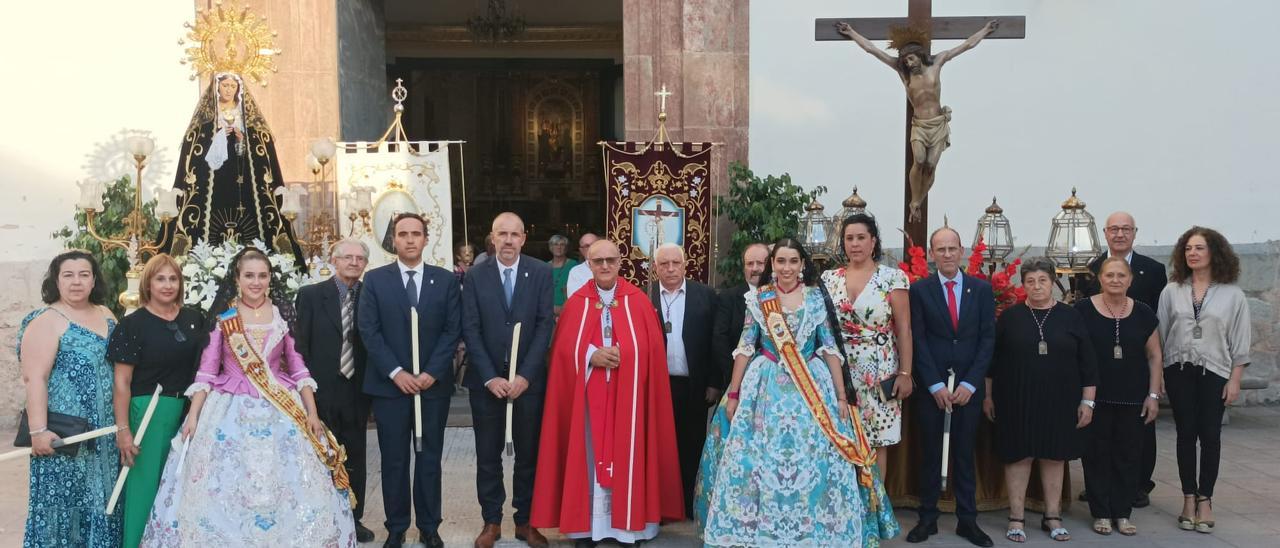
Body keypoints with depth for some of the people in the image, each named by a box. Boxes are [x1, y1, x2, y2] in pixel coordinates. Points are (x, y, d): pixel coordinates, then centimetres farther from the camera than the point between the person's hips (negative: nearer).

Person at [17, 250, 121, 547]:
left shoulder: (106, 316, 10)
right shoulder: (46, 321, -9)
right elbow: (34, 378, -16)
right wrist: (38, 430, -22)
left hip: (105, 433, 6)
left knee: (100, 497, 13)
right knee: (64, 499, 1)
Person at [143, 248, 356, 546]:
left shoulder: (283, 313, 4)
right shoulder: (222, 316, 1)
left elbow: (299, 367, 4)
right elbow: (206, 371, 1)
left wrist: (312, 413, -1)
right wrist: (193, 415, -6)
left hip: (280, 410, 1)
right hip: (230, 411, -1)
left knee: (288, 490, 2)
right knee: (222, 492, 2)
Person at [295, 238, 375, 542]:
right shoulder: (311, 294, -2)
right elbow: (301, 346, -3)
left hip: (356, 391, 2)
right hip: (322, 391, -2)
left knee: (355, 459, 11)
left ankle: (353, 519, 24)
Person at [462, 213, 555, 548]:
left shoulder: (541, 273, -1)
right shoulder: (475, 277, 0)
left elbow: (545, 325, -5)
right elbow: (470, 331, -3)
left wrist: (525, 375, -12)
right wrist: (490, 377, -12)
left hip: (528, 380, 0)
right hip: (486, 381, 0)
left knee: (528, 455, 8)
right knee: (488, 456, 8)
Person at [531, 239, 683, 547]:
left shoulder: (638, 301, 3)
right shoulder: (576, 302, 4)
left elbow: (651, 348, -1)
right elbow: (564, 348, -1)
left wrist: (622, 355, -15)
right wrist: (592, 355, -16)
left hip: (628, 394, 0)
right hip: (587, 395, 0)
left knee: (626, 454, 4)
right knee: (589, 455, 4)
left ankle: (627, 521, 15)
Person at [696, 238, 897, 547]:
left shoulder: (816, 297, 1)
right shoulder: (757, 298, 1)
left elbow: (830, 347, 1)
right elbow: (745, 347, 2)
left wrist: (841, 396, -3)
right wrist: (733, 394, -1)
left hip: (812, 387, 0)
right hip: (766, 388, 0)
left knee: (812, 461, 1)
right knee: (760, 462, 2)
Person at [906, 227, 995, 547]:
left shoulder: (982, 289, 5)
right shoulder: (919, 290, 0)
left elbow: (987, 339, 1)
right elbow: (918, 341, -4)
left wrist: (969, 383, -8)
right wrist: (936, 385, -11)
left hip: (969, 385, 1)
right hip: (930, 385, -1)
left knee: (966, 453, 8)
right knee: (930, 453, 6)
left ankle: (967, 520, 16)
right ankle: (927, 518, 15)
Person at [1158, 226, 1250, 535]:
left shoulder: (1232, 295, 0)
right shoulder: (1172, 291, 2)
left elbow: (1240, 342, 1)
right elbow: (1159, 334, 3)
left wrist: (1235, 380, -4)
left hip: (1214, 373, -1)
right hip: (1179, 372, 1)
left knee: (1210, 436, 2)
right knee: (1186, 434, 5)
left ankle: (1205, 500, 12)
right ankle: (1189, 498, 14)